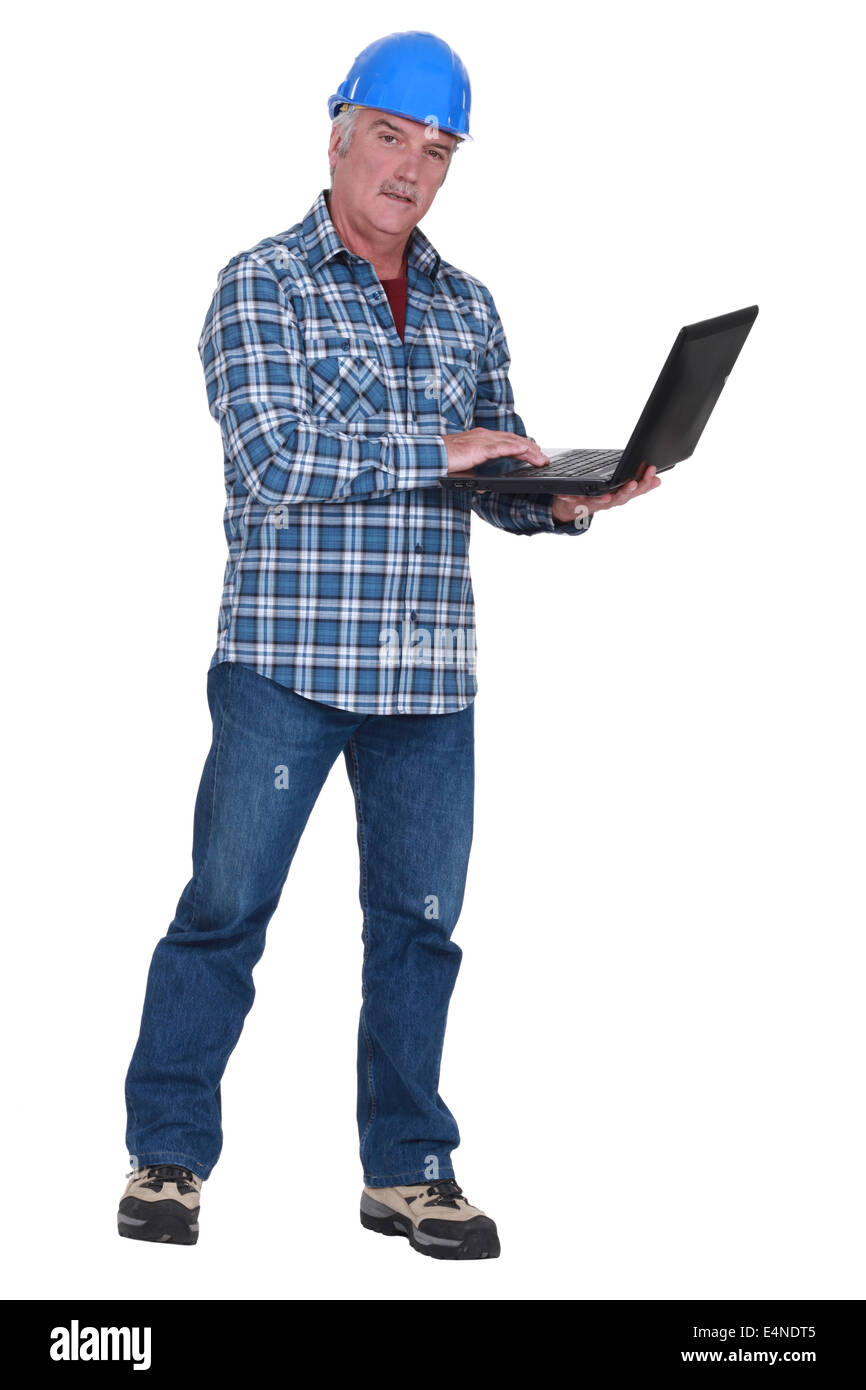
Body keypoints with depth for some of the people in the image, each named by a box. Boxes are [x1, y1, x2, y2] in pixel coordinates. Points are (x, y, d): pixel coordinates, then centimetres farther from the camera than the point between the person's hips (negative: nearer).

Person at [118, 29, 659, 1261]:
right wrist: (437, 450, -17)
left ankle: (407, 1169, 19)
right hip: (287, 659, -5)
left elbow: (488, 484, 16)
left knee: (420, 919, 8)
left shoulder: (467, 307, 14)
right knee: (226, 907, 1)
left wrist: (560, 501, -6)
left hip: (430, 673, 5)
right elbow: (271, 456, -15)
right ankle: (167, 1157, 14)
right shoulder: (263, 283, -2)